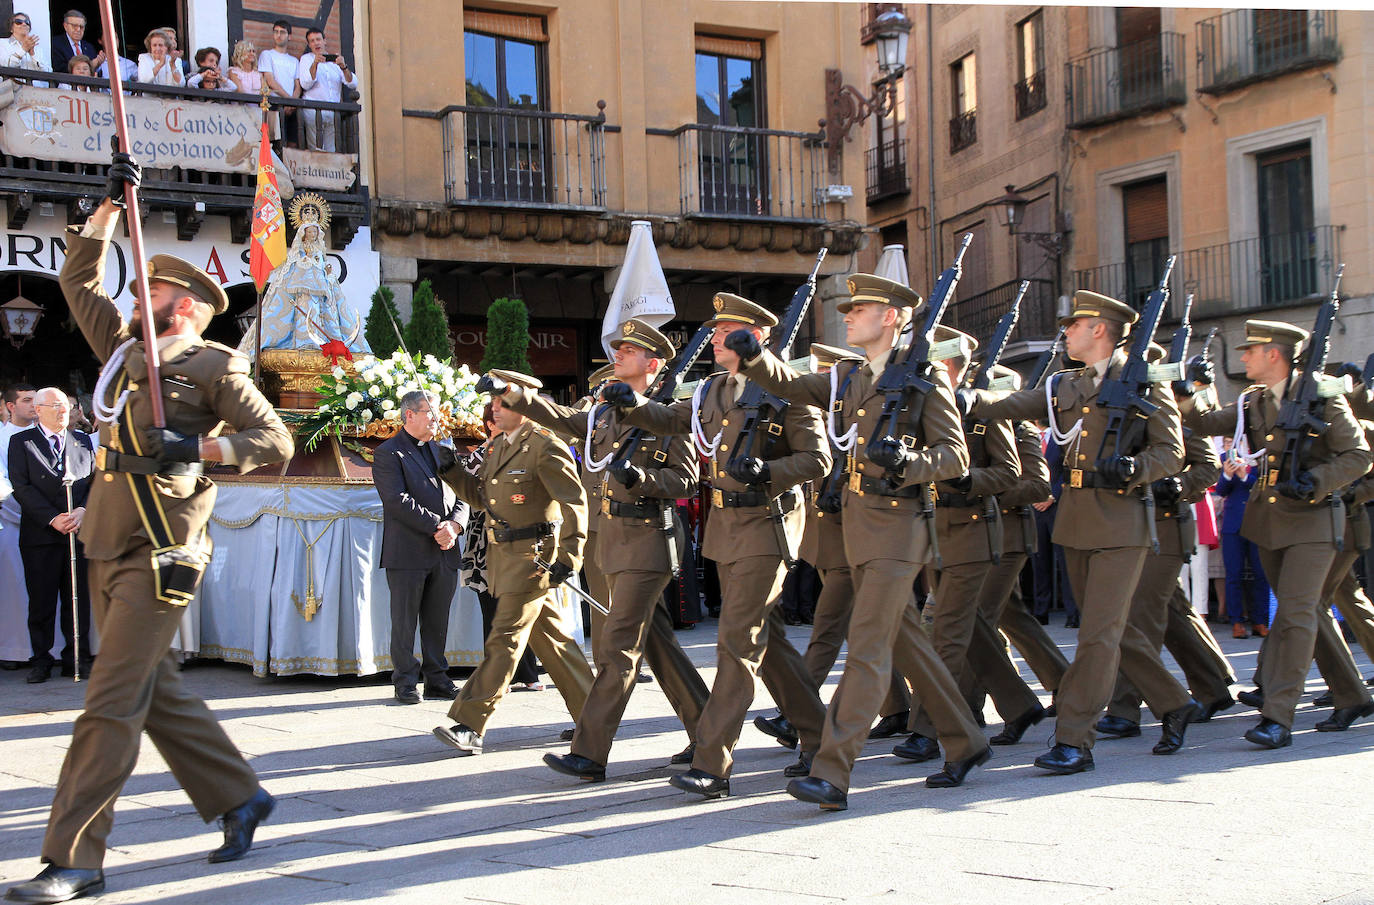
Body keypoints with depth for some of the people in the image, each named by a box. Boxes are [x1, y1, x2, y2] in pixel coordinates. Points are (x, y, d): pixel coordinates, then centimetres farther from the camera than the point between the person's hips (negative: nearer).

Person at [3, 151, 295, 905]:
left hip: (159, 557, -8)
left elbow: (275, 440, -8)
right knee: (155, 692, 12)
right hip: (109, 551, 8)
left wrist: (193, 447, -20)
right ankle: (239, 799, 25)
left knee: (112, 704, -9)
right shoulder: (125, 352, 16)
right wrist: (111, 204, 19)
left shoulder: (214, 367, -3)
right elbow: (80, 280, 24)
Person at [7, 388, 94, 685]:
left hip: (80, 532, 2)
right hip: (40, 535, -2)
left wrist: (82, 510, -11)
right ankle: (41, 661, 9)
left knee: (78, 600, 3)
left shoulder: (83, 441, 15)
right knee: (41, 602, 1)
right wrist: (53, 518, -14)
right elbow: (21, 487, -5)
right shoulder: (21, 442, 5)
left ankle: (77, 659, 10)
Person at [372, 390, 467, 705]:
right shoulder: (388, 454, -3)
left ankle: (437, 680, 17)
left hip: (444, 553, 6)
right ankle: (405, 683, 10)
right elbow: (398, 501, -14)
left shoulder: (440, 451, 18)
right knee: (405, 623, 2)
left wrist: (454, 525, -7)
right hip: (408, 553, -6)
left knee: (437, 622, 10)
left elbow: (461, 496, 14)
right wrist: (436, 526, -17)